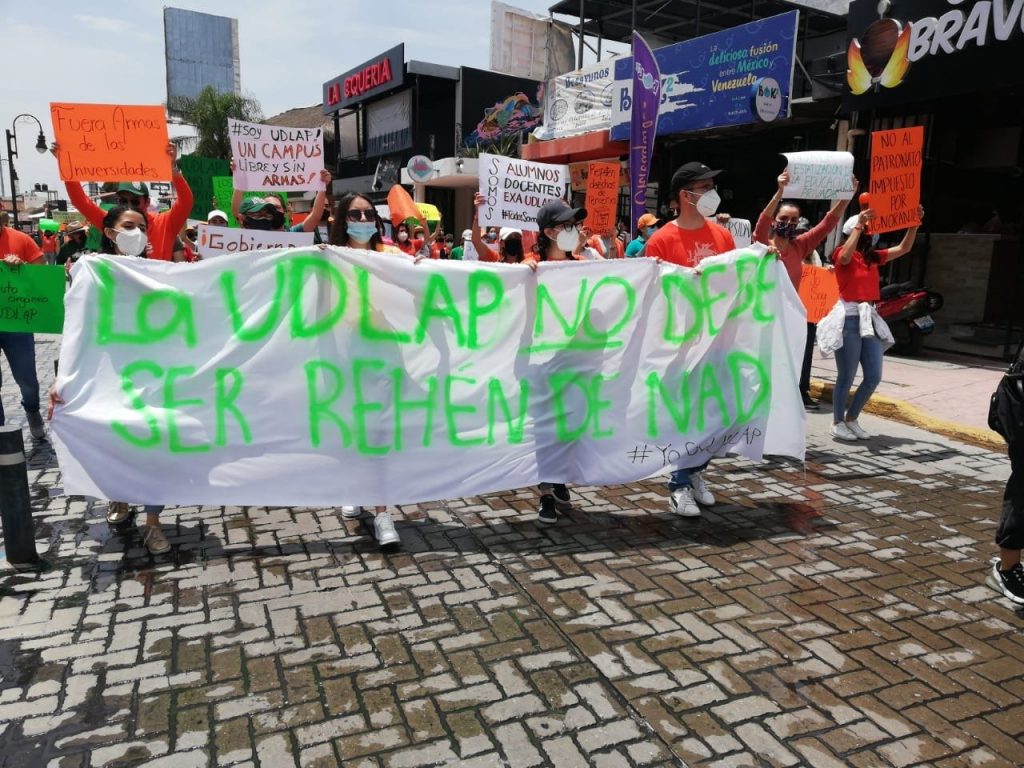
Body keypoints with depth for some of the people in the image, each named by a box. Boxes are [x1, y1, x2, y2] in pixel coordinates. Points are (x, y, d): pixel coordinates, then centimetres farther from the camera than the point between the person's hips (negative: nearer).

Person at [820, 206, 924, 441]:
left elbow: (904, 248, 18)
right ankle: (837, 423, 13)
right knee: (846, 377, -1)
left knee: (873, 377, 7)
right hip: (849, 319, -7)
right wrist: (859, 225, -27)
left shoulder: (873, 257, 15)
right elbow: (845, 257, -28)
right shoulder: (842, 254, -5)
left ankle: (851, 419, 22)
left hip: (869, 319, 7)